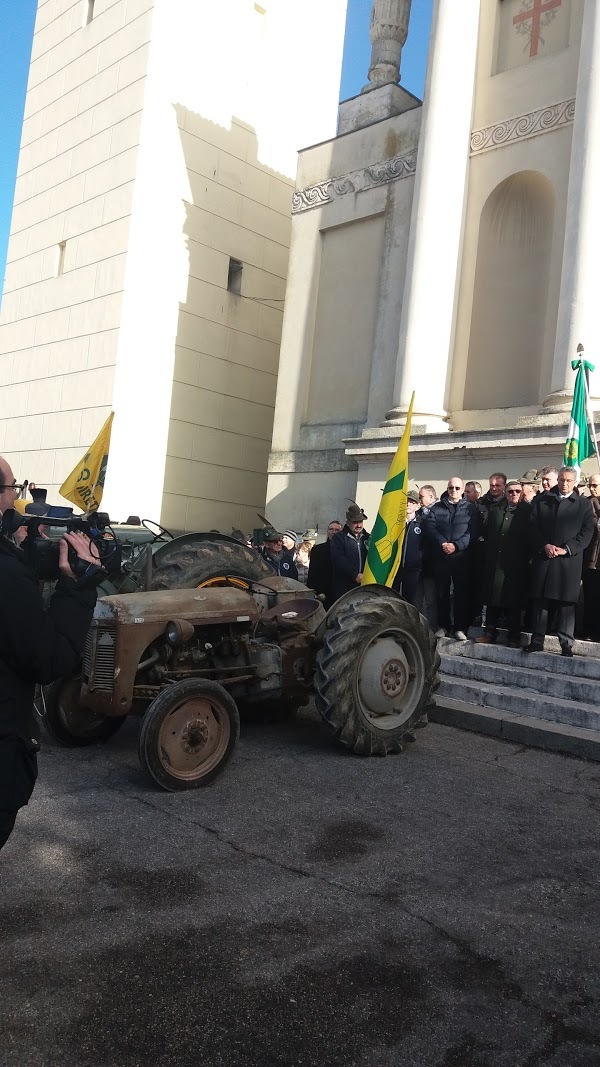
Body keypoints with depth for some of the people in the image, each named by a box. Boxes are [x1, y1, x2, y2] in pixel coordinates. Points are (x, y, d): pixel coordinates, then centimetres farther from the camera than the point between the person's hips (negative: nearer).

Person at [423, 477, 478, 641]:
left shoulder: (470, 509, 6)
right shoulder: (437, 508, 11)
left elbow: (473, 532, -3)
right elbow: (429, 526, -1)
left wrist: (456, 545, -16)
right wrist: (442, 543, -16)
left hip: (462, 557, -2)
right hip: (441, 557, 2)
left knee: (462, 593, 0)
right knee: (442, 593, 6)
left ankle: (460, 627, 7)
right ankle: (443, 626, 15)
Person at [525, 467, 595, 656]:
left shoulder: (584, 504, 7)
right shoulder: (542, 500, 11)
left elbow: (587, 532, 0)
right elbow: (534, 526, 5)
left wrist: (566, 549, -10)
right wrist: (545, 545, -9)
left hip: (569, 561, -1)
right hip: (543, 558, 1)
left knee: (566, 603, 1)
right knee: (541, 601, 4)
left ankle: (566, 644, 7)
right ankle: (537, 640, 11)